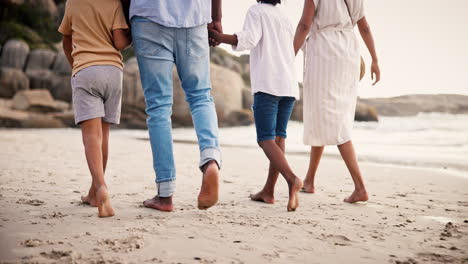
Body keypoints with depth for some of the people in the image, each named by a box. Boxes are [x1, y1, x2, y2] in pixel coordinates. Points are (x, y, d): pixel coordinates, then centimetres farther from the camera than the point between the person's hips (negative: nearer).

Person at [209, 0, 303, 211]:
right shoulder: (285, 19, 22)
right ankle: (268, 190, 9)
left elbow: (249, 38, -14)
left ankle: (292, 179, -30)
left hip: (267, 84, -6)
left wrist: (219, 36, -10)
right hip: (289, 85, 7)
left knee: (266, 139, -9)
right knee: (278, 136, 9)